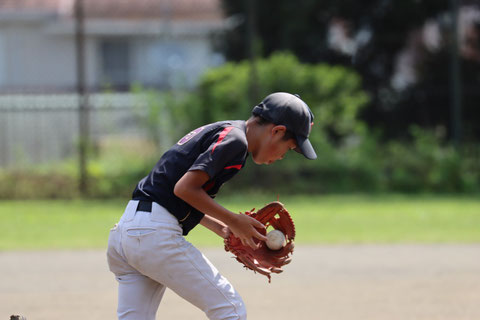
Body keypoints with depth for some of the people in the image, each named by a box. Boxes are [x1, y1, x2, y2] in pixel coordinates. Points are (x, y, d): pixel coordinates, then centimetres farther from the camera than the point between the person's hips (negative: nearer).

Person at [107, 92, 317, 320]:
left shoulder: (215, 131, 21)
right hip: (155, 233, -10)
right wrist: (233, 222, -7)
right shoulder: (234, 139, -8)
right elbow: (184, 188, -17)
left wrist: (222, 228, 17)